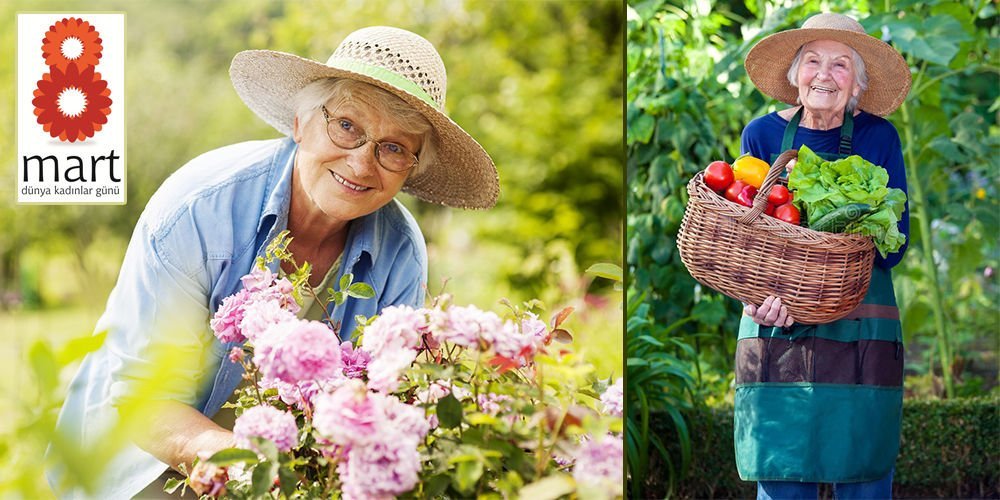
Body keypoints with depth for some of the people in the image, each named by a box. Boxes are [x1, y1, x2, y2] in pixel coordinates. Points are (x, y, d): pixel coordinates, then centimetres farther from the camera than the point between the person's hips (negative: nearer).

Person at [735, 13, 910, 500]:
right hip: (775, 332, 1)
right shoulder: (762, 135, 4)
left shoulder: (878, 138, 1)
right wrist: (765, 290, -14)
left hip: (860, 330, 0)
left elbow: (894, 242, -2)